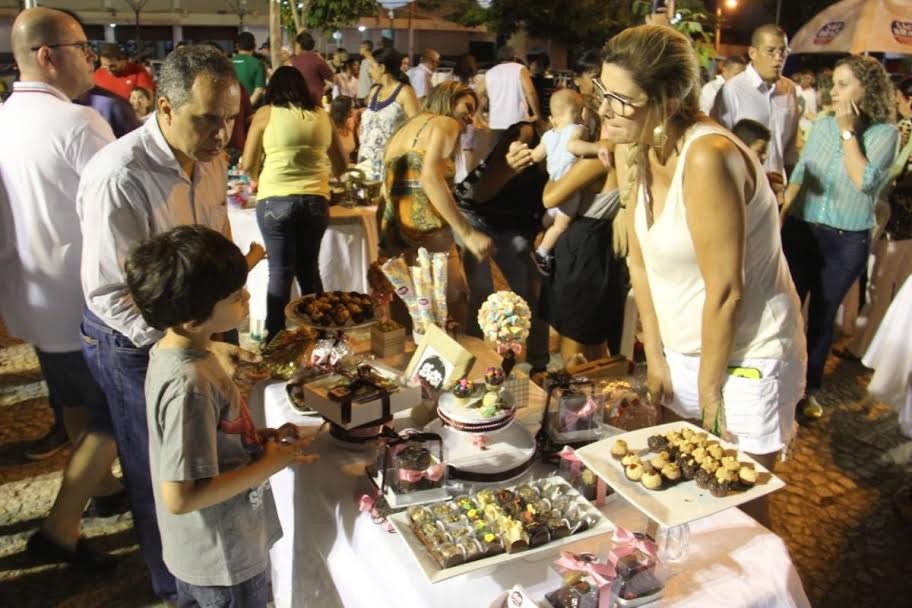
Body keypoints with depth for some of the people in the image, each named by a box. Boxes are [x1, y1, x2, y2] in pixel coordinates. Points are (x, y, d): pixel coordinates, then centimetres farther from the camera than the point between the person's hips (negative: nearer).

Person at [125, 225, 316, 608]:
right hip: (224, 557, -8)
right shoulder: (190, 384, -33)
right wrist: (268, 464, -23)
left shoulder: (169, 351, -5)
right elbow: (181, 497, -31)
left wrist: (259, 438, 0)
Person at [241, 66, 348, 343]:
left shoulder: (266, 113, 5)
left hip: (276, 200, -3)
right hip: (316, 200, 3)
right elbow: (341, 165, 20)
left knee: (280, 272, 3)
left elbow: (248, 165, 7)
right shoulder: (321, 115, 12)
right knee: (309, 269, 15)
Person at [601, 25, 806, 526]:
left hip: (747, 355, -7)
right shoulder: (631, 150, -4)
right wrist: (655, 358, 5)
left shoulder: (707, 157, -28)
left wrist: (709, 391, -12)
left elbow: (725, 292, -24)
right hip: (682, 348, 7)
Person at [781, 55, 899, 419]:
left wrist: (848, 132, -15)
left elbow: (865, 180, -20)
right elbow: (799, 175, 8)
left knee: (823, 315, 10)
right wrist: (780, 220, 1)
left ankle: (810, 388, 26)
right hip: (802, 231, 2)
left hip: (847, 241, -2)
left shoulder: (885, 133, -6)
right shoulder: (823, 125, 3)